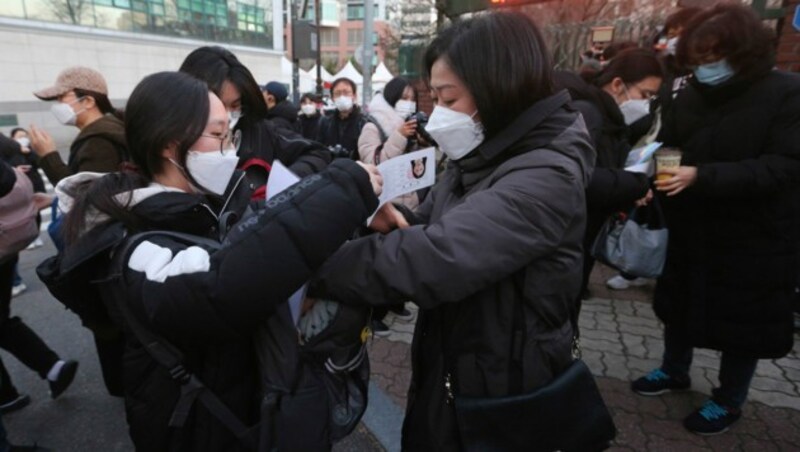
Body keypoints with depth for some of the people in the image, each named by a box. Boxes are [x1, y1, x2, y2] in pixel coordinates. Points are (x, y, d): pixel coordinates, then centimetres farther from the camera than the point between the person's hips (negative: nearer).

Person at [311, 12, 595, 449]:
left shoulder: (546, 178, -25)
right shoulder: (477, 162, 3)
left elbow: (435, 258, -37)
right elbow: (433, 232, 8)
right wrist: (395, 223, -15)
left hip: (504, 396, -7)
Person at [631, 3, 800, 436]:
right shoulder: (691, 95, -2)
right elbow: (668, 145, 8)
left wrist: (702, 176, -33)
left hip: (753, 239, -4)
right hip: (691, 230, 5)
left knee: (743, 321, 10)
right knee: (679, 304, 18)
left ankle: (729, 400, 32)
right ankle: (674, 370, 42)